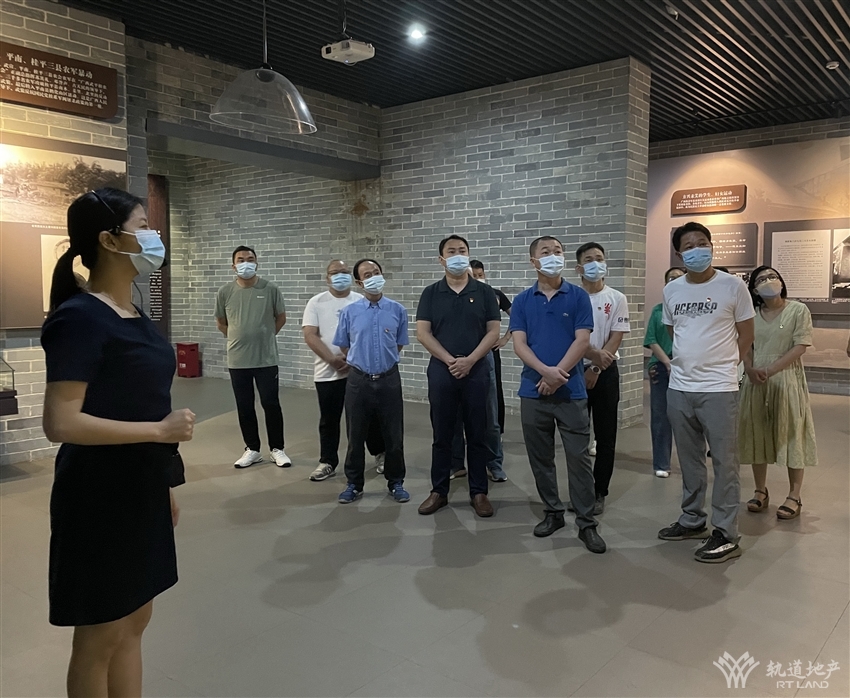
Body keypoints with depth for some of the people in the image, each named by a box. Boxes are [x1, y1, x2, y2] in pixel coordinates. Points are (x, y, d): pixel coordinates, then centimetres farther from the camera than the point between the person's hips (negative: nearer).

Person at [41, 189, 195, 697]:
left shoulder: (133, 314, 8)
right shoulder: (80, 316, -17)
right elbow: (61, 423, -24)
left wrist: (167, 485, 17)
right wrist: (162, 431, -18)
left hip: (142, 489, 8)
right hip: (101, 496, -8)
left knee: (135, 622, 19)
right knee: (101, 636, 9)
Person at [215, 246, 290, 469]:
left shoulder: (270, 289, -5)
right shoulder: (225, 292, -1)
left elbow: (281, 318, 7)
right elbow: (221, 323, 12)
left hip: (266, 359, -2)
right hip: (237, 360, 2)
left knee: (271, 404, 4)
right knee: (244, 407, 9)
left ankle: (277, 449, 18)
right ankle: (252, 449, 23)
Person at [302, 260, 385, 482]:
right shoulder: (317, 302, 1)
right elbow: (309, 335, -7)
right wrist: (332, 359, -16)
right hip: (327, 372, 0)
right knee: (329, 420, 9)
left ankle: (380, 454, 27)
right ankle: (327, 462, 21)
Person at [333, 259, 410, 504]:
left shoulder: (398, 311, -1)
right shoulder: (349, 312, -2)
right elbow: (344, 346, 10)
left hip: (389, 380, 0)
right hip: (359, 380, 0)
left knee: (393, 435, 7)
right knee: (356, 436, 9)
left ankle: (396, 483, 23)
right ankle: (354, 484, 23)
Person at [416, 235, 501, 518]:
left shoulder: (484, 292, 4)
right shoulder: (431, 293, 4)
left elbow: (493, 332, -1)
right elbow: (422, 333, -2)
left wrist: (470, 360, -13)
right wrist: (450, 360, -11)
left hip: (476, 372, 0)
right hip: (441, 371, 0)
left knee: (477, 436, 5)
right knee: (442, 435, 7)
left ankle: (478, 492, 15)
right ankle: (439, 491, 17)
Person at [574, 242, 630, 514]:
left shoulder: (617, 299, 1)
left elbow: (615, 339, -6)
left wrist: (595, 369, -14)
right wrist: (594, 354, -22)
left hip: (606, 372, 0)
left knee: (605, 435, 4)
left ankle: (599, 492, 15)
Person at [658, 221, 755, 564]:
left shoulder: (733, 286, -4)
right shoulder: (671, 290, 7)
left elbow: (745, 333, 2)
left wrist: (720, 365, 4)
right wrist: (691, 362, 14)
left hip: (718, 388, -4)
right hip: (679, 387, 5)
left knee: (724, 462, 1)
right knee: (689, 459, 15)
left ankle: (726, 534, 9)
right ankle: (692, 519, 29)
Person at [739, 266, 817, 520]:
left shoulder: (798, 310, -3)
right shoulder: (751, 313, 8)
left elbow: (800, 346, -10)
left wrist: (770, 370, -18)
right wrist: (750, 369, -13)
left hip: (786, 379, -3)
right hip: (756, 381, 4)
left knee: (791, 435, 0)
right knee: (758, 434, 7)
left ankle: (794, 496, 9)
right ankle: (761, 491, 19)